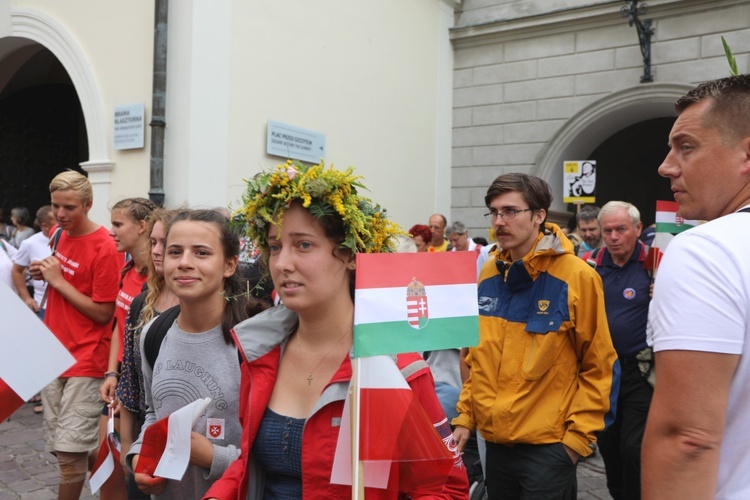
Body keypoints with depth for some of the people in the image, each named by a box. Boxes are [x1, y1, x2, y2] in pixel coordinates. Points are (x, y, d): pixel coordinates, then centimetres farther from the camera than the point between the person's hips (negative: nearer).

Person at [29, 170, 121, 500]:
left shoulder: (105, 248, -16)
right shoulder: (58, 234, 8)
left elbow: (103, 314, -15)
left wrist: (59, 280, -15)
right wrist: (44, 273, 2)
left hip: (86, 359, -8)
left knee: (70, 452, -5)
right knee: (58, 447, 15)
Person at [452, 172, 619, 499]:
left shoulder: (577, 277, -12)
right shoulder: (488, 276, 4)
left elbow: (598, 367, -9)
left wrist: (578, 437, -10)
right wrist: (465, 417, 9)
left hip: (549, 446, -5)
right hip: (495, 441, 6)